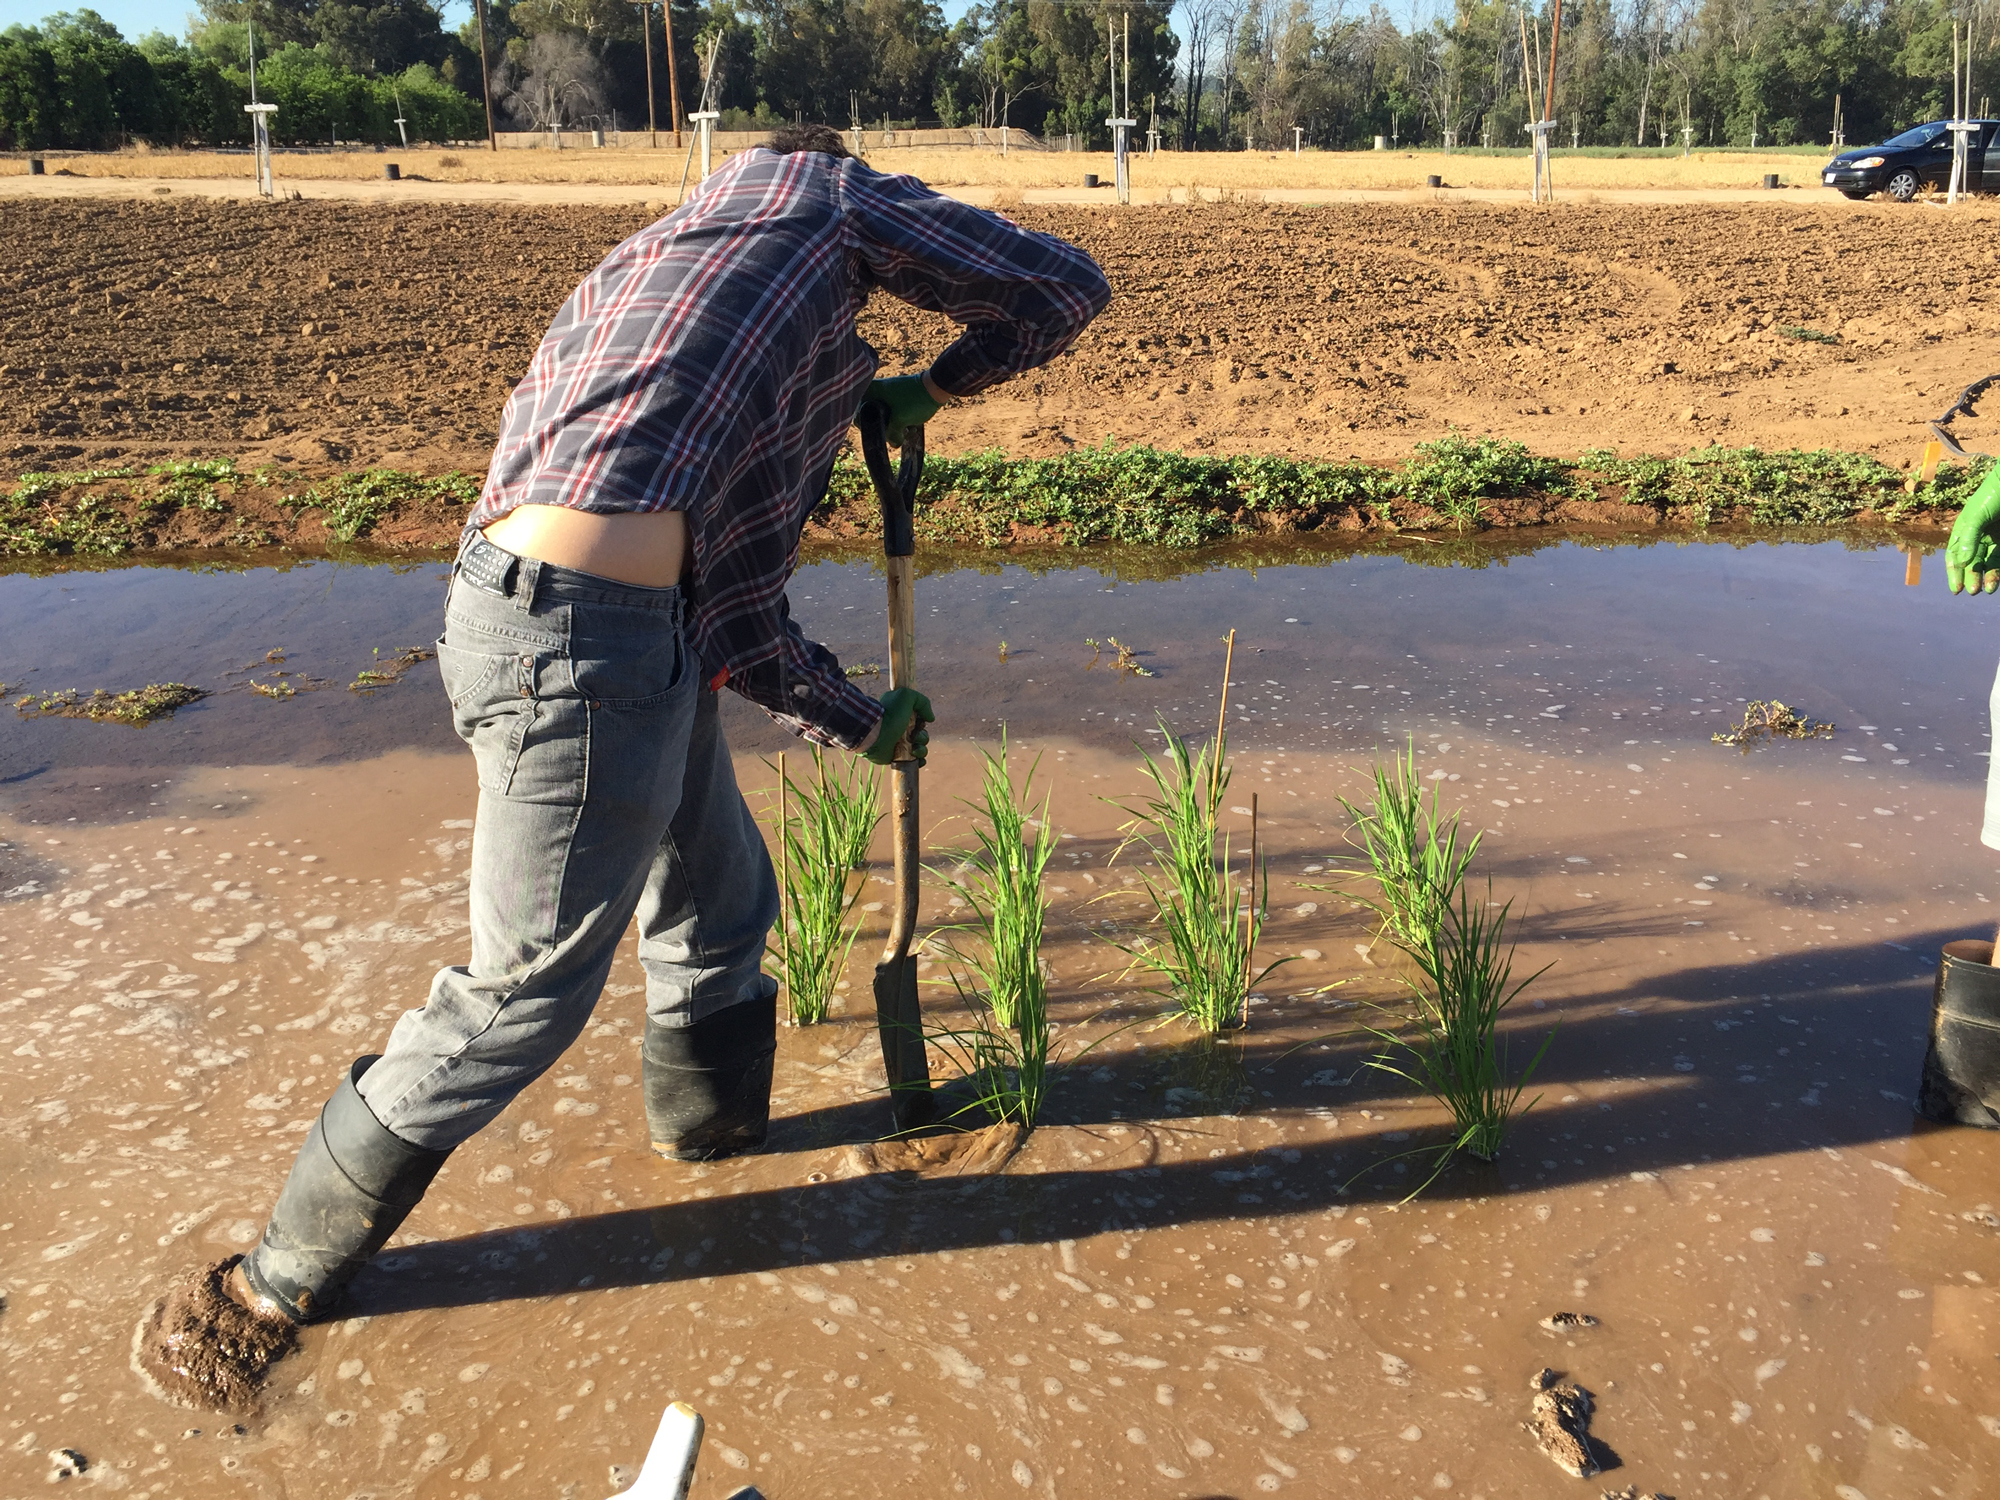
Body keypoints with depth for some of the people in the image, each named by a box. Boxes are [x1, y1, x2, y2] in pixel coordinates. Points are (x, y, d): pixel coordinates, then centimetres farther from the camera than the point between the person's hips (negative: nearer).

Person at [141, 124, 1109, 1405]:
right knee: (528, 988, 6)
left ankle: (713, 1113, 51)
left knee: (721, 898, 26)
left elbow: (734, 612, 25)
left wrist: (860, 720, 31)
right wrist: (934, 388, 27)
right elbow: (1062, 287, 13)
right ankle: (293, 1274, 25)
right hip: (580, 641, -9)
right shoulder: (816, 189, 10)